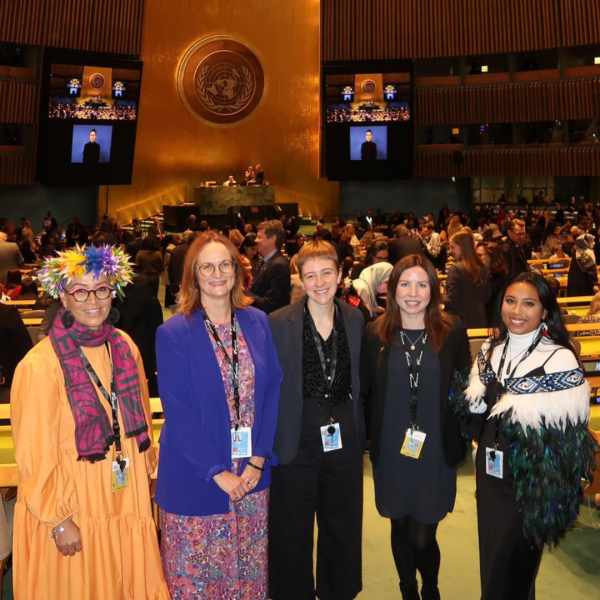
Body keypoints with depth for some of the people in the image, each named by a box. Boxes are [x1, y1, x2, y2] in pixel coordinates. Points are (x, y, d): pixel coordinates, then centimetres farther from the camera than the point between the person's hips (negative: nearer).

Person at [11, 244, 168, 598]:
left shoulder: (125, 347, -2)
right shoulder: (40, 365, -18)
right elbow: (34, 456, -13)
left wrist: (149, 471, 12)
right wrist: (59, 520, -10)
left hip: (128, 505, 5)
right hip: (73, 517, -4)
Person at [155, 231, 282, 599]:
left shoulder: (258, 323, 0)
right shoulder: (174, 334, -11)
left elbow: (273, 389, 0)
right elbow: (177, 412, -12)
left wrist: (259, 459, -6)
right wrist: (217, 471, -13)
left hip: (252, 472, 3)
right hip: (196, 477, -3)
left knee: (249, 568, 18)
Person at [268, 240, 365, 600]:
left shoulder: (355, 319, 0)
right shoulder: (279, 323, -11)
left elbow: (359, 379, 10)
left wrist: (359, 430, 6)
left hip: (345, 436, 4)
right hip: (297, 439, -3)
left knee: (343, 527, 20)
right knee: (293, 532, 13)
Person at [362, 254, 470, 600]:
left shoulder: (453, 331, -5)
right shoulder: (376, 332, -3)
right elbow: (363, 386, 3)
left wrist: (464, 436, 0)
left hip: (436, 451, -1)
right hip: (390, 451, 1)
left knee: (423, 537, 4)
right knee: (401, 529, 16)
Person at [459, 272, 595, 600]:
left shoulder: (560, 360, -15)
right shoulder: (489, 350, 2)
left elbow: (570, 433, -14)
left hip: (530, 480, -5)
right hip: (489, 473, 5)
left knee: (512, 566, 11)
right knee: (490, 556, 20)